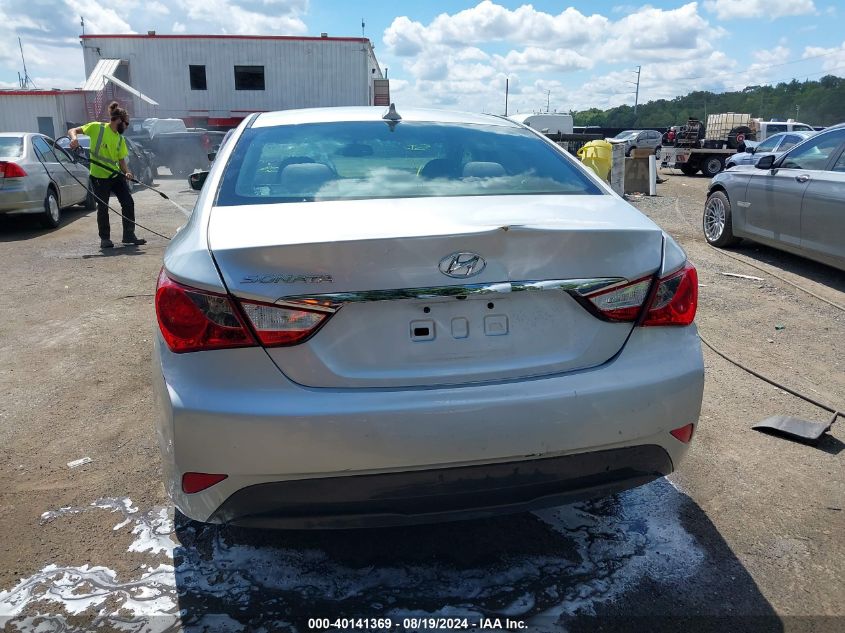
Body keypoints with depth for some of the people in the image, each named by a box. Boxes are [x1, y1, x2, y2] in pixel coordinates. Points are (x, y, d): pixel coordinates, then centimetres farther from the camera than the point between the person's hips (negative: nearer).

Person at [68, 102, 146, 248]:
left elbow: (121, 160, 10)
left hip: (116, 175, 5)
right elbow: (72, 130, -6)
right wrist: (74, 138, -29)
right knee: (103, 208, 1)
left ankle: (129, 236, 10)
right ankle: (105, 239, 14)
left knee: (128, 203, 0)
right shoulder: (96, 127, -6)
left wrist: (127, 172, -10)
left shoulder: (120, 139, 10)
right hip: (98, 176, -5)